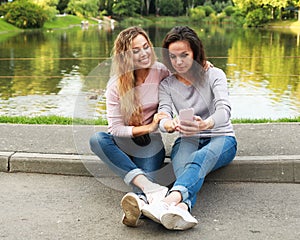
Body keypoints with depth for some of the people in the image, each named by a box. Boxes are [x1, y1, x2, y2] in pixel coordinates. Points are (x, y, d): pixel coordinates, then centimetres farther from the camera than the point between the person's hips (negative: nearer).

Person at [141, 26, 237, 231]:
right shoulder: (167, 85, 5)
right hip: (187, 140, 2)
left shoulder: (215, 75, -4)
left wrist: (205, 124, -48)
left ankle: (171, 199, -69)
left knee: (199, 159, -39)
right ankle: (183, 207, -68)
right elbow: (163, 114, -12)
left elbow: (224, 108, -22)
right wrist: (168, 125, -41)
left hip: (221, 138, -2)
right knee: (183, 165, -36)